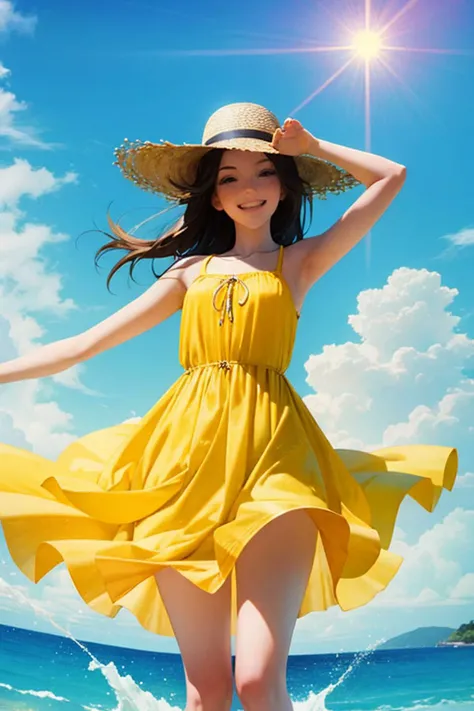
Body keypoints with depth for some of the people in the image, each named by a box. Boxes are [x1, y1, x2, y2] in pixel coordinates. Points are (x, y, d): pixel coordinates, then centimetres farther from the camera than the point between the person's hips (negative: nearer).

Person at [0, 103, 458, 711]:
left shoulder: (301, 261, 15)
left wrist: (309, 146, 15)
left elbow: (392, 176, 11)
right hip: (187, 448, 2)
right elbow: (83, 346, 16)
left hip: (270, 451, -2)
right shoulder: (192, 269, 19)